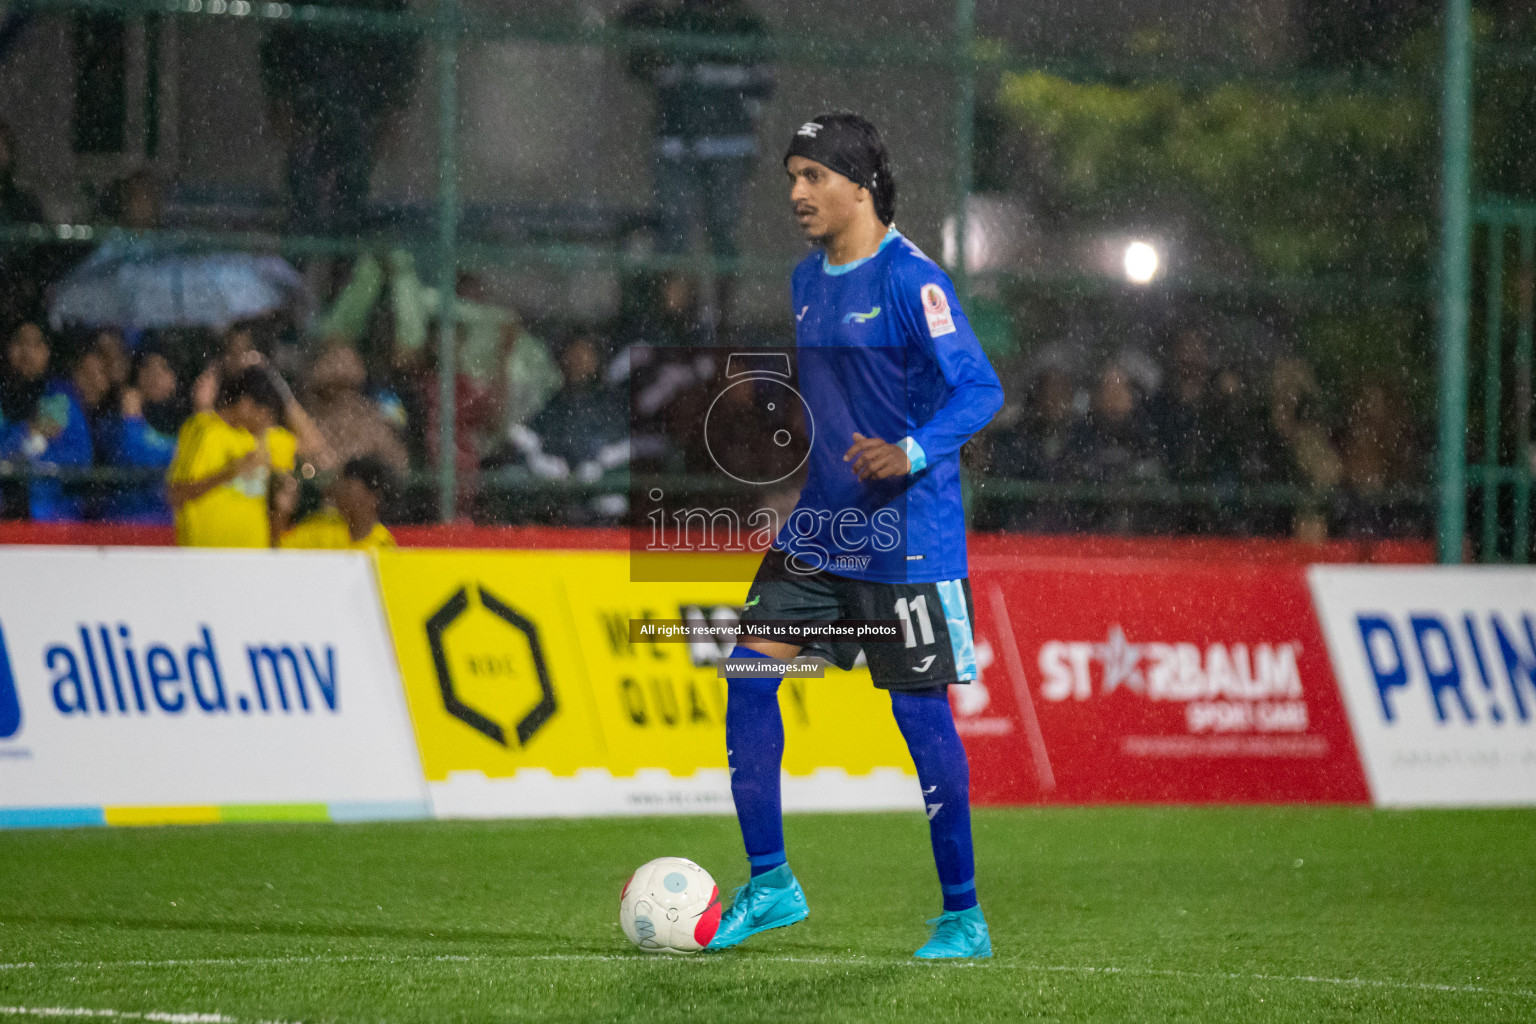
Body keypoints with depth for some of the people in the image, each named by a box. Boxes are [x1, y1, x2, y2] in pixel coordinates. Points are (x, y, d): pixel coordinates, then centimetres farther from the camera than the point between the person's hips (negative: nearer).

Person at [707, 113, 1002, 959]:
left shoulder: (908, 280, -13)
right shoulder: (807, 280, 12)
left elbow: (979, 390, -19)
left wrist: (911, 454, -32)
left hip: (907, 537, -8)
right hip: (821, 524, 8)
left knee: (920, 710, -3)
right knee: (748, 675, -1)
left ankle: (963, 915, 8)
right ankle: (769, 881, 9)